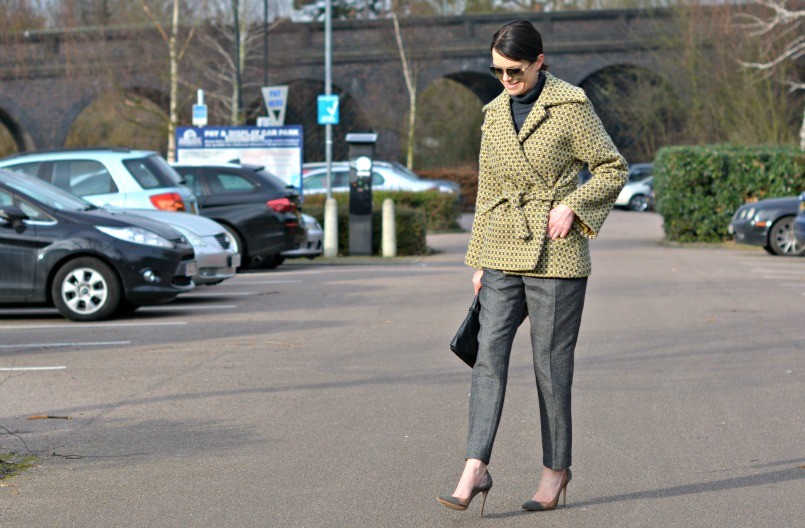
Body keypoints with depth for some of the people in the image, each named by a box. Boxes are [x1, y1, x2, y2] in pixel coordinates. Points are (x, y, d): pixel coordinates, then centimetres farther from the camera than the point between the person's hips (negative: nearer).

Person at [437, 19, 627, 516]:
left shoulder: (571, 106, -6)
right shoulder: (495, 113, 10)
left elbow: (613, 168, -1)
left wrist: (572, 205, -16)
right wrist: (479, 261, 15)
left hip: (555, 253, -5)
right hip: (503, 253, 5)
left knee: (551, 364, 1)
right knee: (489, 356, -6)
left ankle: (557, 469, 14)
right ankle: (476, 469, -10)